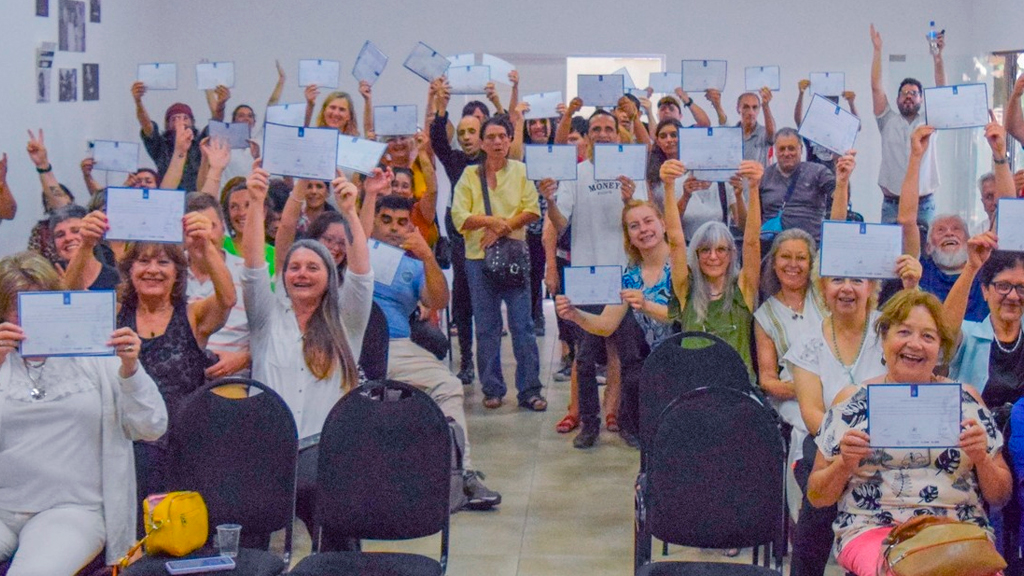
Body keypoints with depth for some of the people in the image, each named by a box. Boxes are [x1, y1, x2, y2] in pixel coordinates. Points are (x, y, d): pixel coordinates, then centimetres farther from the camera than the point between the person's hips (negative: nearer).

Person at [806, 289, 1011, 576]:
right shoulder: (852, 400, 9)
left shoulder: (966, 398, 13)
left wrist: (982, 458, -4)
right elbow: (816, 496, 10)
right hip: (873, 529, -1)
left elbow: (1000, 497, 15)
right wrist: (844, 464, -10)